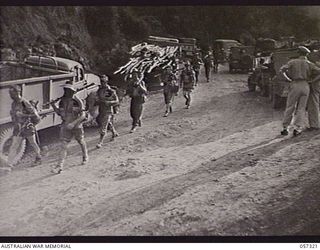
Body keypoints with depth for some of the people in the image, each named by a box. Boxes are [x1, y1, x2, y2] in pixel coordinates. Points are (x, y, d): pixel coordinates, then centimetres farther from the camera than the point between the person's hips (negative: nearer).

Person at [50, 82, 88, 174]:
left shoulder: (77, 101, -14)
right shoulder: (62, 100, 0)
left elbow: (83, 115, -17)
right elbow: (59, 113, 11)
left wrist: (73, 123, -27)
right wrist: (54, 106, -7)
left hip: (77, 126, -3)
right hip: (65, 126, 3)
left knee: (81, 142, 18)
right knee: (63, 146, -5)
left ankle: (85, 157, 45)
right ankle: (60, 166, -8)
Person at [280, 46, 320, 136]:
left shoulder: (292, 62, 4)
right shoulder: (309, 64, 7)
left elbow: (282, 69, -9)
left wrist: (288, 78, 2)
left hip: (295, 86, -1)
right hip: (305, 86, 1)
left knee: (290, 108, 7)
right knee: (301, 109, 5)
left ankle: (285, 128, 5)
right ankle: (297, 128, -6)